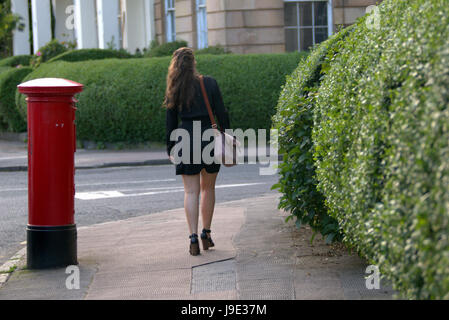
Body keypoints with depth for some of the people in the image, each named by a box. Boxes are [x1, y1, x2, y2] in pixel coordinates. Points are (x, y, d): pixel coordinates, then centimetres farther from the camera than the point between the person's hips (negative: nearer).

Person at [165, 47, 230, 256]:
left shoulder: (174, 90, 1)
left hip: (186, 141, 0)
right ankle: (206, 234, 19)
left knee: (191, 191, 2)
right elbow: (221, 113, -1)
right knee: (208, 188, 15)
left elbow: (171, 122, 4)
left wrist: (170, 148, 12)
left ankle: (193, 237, -8)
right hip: (208, 138, 0)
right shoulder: (210, 84, -2)